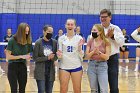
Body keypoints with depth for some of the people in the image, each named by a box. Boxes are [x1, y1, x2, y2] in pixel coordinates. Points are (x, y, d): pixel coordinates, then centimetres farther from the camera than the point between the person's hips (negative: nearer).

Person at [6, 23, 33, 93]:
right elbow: (8, 56, -11)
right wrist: (21, 56, -17)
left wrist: (28, 57, -12)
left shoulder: (28, 41, 1)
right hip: (13, 67, -4)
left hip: (23, 67, 4)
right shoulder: (12, 41, -11)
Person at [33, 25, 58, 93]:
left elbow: (56, 57, 7)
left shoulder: (54, 42, 2)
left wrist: (53, 57, -16)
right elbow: (35, 58, -9)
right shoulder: (38, 42, -8)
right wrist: (47, 57, -18)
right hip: (40, 71, -4)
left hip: (50, 71, 4)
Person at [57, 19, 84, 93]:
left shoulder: (79, 38, 0)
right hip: (64, 67, 0)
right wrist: (59, 55, -16)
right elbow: (60, 54, 6)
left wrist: (79, 47, -18)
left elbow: (81, 56, -1)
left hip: (76, 67, 0)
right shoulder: (61, 38, 3)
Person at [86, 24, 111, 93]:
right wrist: (93, 51, -17)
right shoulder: (90, 42, 4)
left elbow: (107, 57, -8)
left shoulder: (106, 42, -5)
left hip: (102, 66, -3)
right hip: (91, 65, 3)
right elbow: (87, 56, 0)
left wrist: (99, 52, -23)